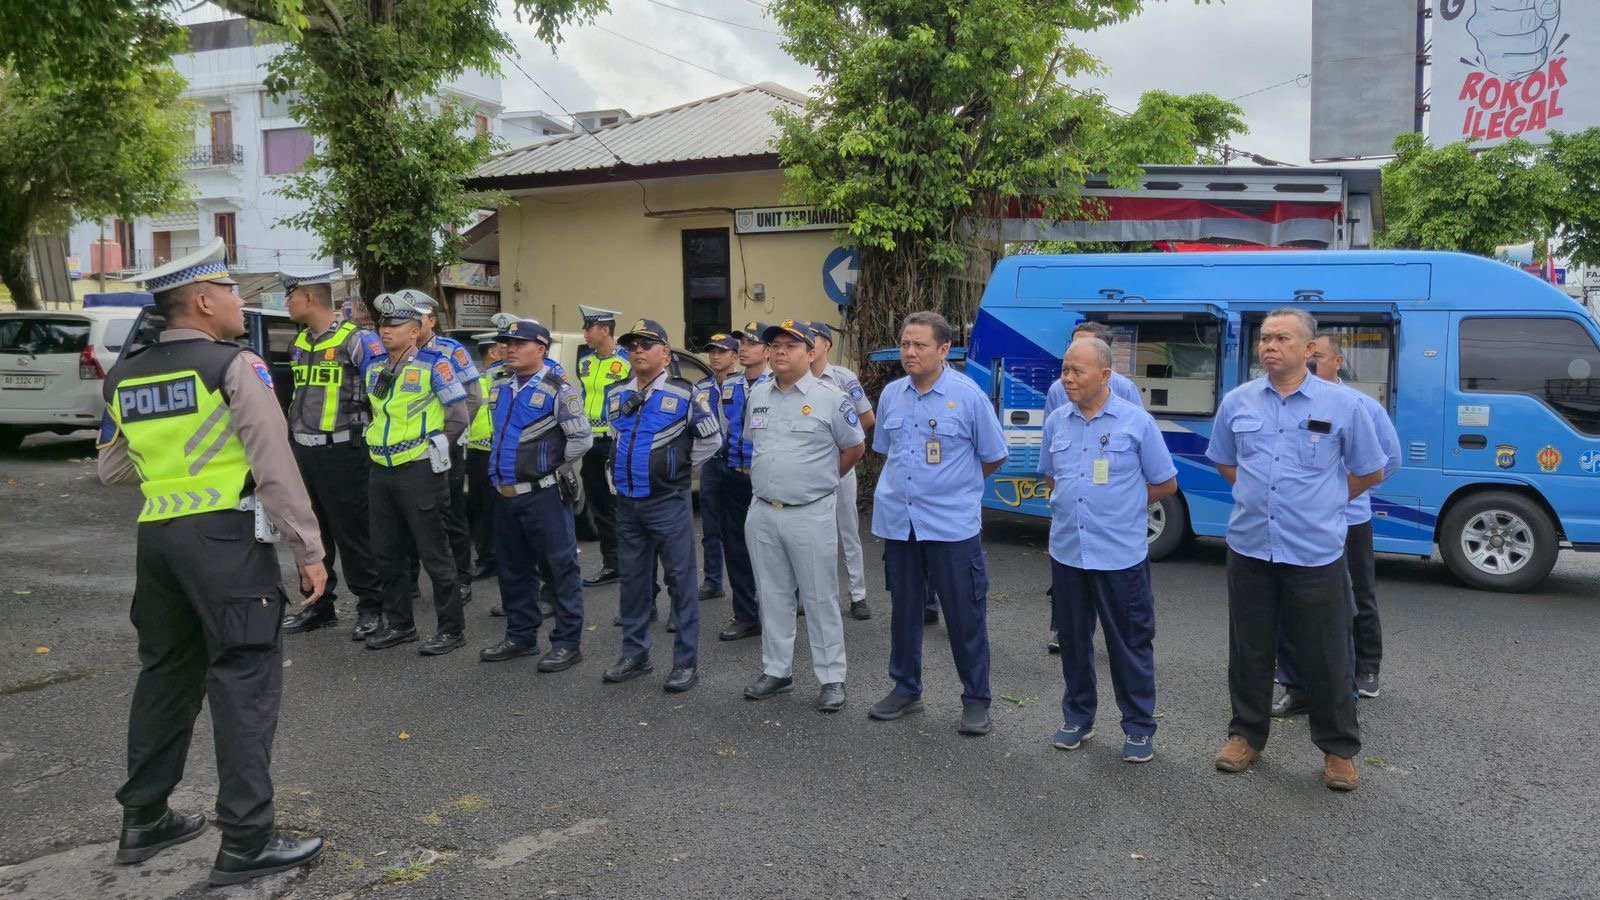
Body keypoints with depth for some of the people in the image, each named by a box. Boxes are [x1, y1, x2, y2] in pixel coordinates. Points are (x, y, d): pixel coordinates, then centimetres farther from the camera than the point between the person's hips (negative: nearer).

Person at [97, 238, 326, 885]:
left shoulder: (123, 377, 11)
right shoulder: (234, 366, -9)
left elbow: (113, 469, 18)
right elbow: (276, 468, -13)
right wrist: (310, 551, -8)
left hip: (156, 537, 7)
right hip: (227, 537, -7)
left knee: (165, 673, 19)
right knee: (245, 679, -2)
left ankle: (142, 821, 30)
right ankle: (246, 843, 2)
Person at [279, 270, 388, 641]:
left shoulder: (356, 341, -13)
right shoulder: (299, 343, 12)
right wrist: (295, 439, 20)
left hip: (341, 452, -8)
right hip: (303, 452, 8)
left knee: (351, 532, -1)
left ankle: (371, 606, 10)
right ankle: (319, 605, 25)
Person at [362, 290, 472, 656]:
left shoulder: (433, 364, -9)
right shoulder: (375, 369, 11)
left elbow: (459, 415, -9)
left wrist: (435, 451, -6)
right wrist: (375, 445, 15)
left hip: (418, 471, -7)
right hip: (380, 471, 7)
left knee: (433, 552, -1)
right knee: (387, 553, 13)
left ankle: (452, 628, 9)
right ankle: (399, 624, 26)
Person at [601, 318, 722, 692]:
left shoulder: (685, 394, -8)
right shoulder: (616, 394, 8)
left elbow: (712, 438, 1)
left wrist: (683, 465, 2)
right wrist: (622, 469, 15)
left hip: (669, 502, -5)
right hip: (627, 503, 6)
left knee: (681, 580, 0)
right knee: (632, 580, 13)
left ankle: (686, 663, 7)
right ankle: (634, 655, 25)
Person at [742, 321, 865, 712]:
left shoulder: (830, 398, -8)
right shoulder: (757, 396, 8)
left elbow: (855, 448, 1)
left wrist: (820, 478, 6)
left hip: (811, 514, -5)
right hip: (763, 512, 6)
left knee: (820, 598, 2)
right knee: (772, 596, 14)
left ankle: (832, 678, 12)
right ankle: (777, 671, 26)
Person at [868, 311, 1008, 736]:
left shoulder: (968, 396, -8)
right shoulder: (891, 395, 5)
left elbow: (993, 457, 2)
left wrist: (954, 483, 10)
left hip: (953, 526, -4)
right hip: (899, 522, 5)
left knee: (964, 617, 3)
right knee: (904, 611, 15)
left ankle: (975, 700, 17)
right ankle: (905, 689, 30)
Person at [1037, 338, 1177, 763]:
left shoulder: (1137, 422, -7)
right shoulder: (1056, 422, 6)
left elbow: (1165, 484, 2)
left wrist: (1121, 502, 4)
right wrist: (1070, 502, 7)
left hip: (1120, 554, -4)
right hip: (1066, 551, 4)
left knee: (1130, 644, 5)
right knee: (1073, 640, 15)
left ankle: (1139, 726, 19)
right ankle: (1077, 717, 30)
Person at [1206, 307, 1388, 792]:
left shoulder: (1343, 404, -5)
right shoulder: (1236, 402, 2)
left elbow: (1370, 471, 7)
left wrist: (1322, 500, 9)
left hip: (1315, 553, -2)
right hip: (1249, 548, 3)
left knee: (1325, 656, 6)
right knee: (1249, 650, 13)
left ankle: (1338, 748, 23)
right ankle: (1246, 734, 29)